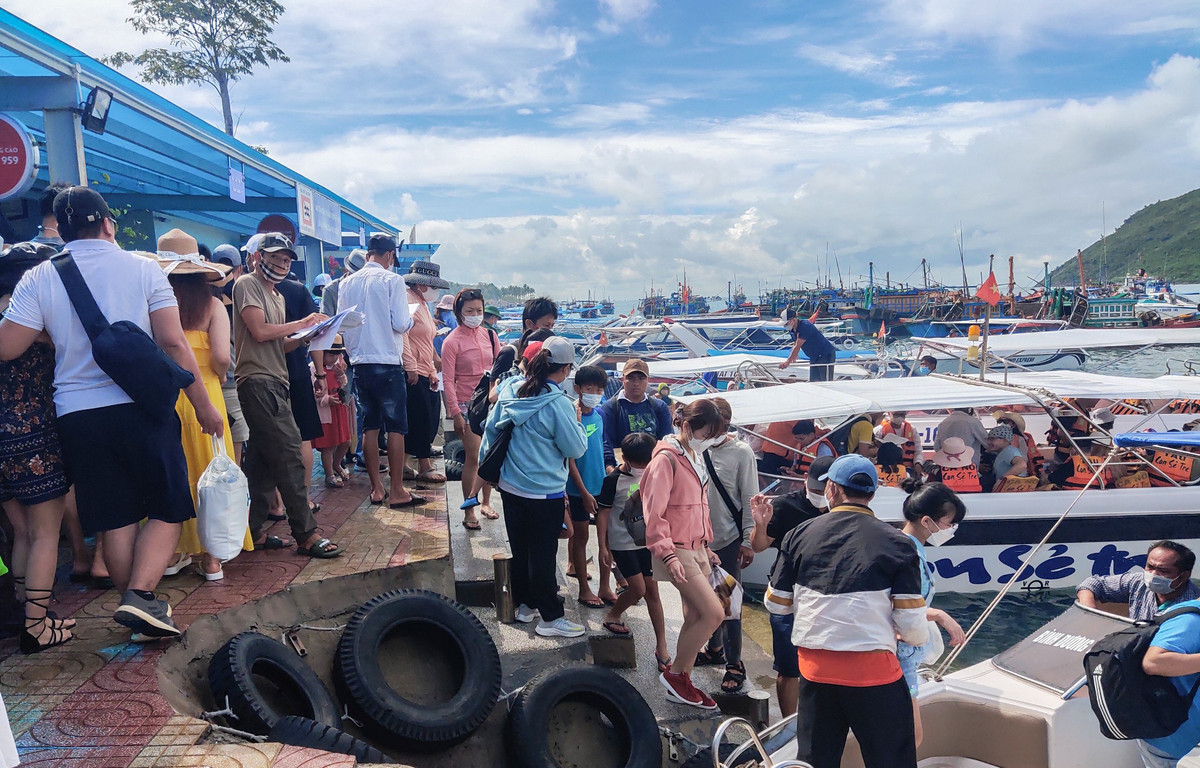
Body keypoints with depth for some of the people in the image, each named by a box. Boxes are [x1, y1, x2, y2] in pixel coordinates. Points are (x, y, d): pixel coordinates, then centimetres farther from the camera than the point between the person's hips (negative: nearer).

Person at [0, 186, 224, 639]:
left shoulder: (38, 279, 3)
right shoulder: (143, 269, -1)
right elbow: (173, 342, -7)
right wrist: (203, 405, -2)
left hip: (77, 415, 3)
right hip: (143, 408, -3)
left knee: (115, 521, 12)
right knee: (167, 510, 7)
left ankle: (137, 610, 21)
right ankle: (140, 594, -11)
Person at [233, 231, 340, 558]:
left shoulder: (276, 296, 24)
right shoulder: (247, 284, -3)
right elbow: (259, 331, -14)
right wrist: (301, 323, -4)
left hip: (275, 383, 10)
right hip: (258, 381, -9)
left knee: (262, 460, 10)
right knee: (289, 455, -12)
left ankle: (253, 532, 16)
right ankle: (306, 534, -10)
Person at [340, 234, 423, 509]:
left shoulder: (347, 283, 8)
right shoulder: (392, 280, -8)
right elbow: (400, 324, -14)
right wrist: (411, 318, 7)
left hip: (360, 364, 6)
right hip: (388, 363, -5)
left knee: (369, 427, 11)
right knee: (396, 428, 1)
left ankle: (377, 489, 16)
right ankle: (397, 491, 3)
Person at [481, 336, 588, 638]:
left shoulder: (511, 393, -1)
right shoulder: (558, 404, -20)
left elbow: (491, 429, 8)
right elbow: (575, 448, -14)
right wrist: (577, 421, 4)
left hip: (510, 487, 7)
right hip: (544, 494, -6)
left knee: (519, 548, 19)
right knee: (542, 555, 4)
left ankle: (524, 604, 33)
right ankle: (550, 618, 15)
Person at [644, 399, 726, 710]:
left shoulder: (696, 458, 14)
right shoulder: (666, 459, -14)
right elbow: (654, 513, -18)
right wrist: (668, 555, -21)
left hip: (696, 549, 9)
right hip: (677, 551, -9)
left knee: (696, 618, 10)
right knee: (714, 613, -11)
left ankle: (682, 683, 22)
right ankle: (675, 673, 6)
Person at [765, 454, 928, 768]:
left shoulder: (800, 534, -1)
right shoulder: (896, 544, -7)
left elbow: (775, 604, 6)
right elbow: (913, 629, -9)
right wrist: (921, 635, 14)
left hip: (814, 668, 3)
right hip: (874, 671, -3)